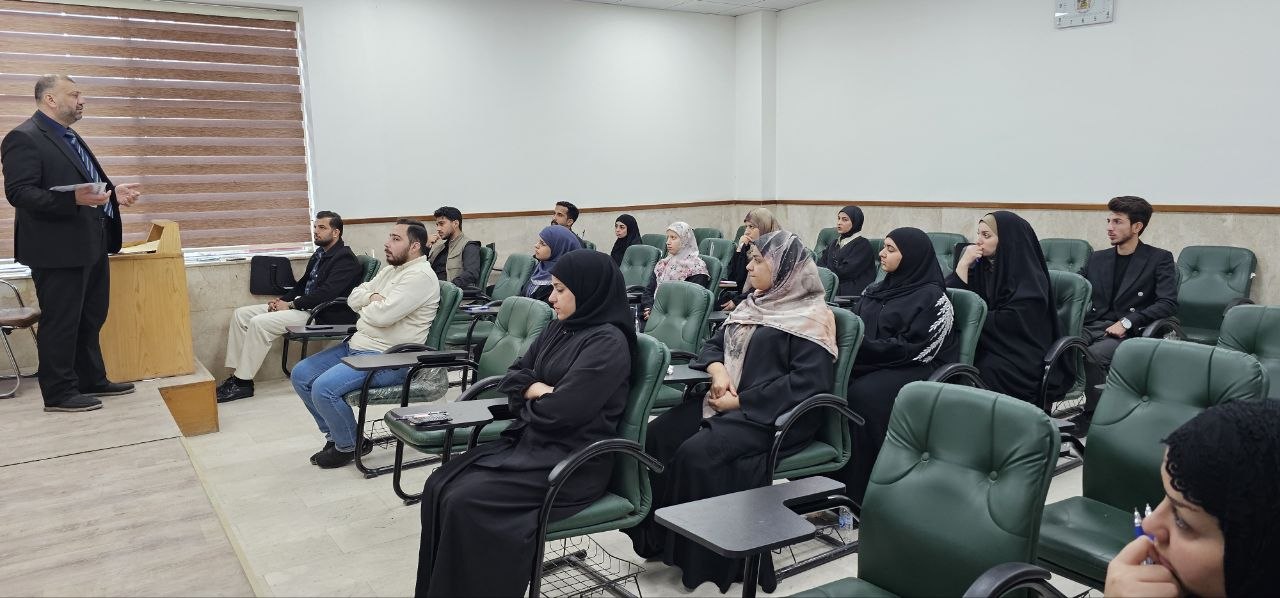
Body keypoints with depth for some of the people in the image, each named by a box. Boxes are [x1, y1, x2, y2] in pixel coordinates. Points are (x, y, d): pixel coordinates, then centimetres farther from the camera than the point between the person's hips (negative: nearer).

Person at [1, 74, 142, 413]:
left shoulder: (70, 137, 17)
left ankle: (92, 380, 29)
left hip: (91, 245, 10)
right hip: (59, 250, -10)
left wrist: (113, 193, 9)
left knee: (90, 319, 17)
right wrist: (74, 199, -32)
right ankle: (59, 392, 10)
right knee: (61, 322, 0)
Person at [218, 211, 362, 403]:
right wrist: (282, 300, 5)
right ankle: (236, 375, 0)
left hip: (322, 314, -10)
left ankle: (243, 383, -14)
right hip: (302, 305, 10)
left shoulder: (345, 259, -12)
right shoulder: (319, 254, 17)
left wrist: (291, 305, -17)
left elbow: (326, 293, -23)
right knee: (240, 314, 3)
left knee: (259, 322, -25)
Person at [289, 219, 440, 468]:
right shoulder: (390, 270, 16)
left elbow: (382, 315, -26)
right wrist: (373, 297, -8)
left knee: (324, 388, -25)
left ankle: (348, 446, 1)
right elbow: (353, 298, 13)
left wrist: (366, 307, -3)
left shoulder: (420, 276, -16)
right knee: (300, 375, 6)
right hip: (357, 345, 10)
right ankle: (335, 435, 19)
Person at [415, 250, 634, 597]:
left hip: (572, 461, -8)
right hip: (528, 440, 9)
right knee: (440, 486, -8)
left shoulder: (608, 343, -15)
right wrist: (543, 391, -7)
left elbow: (561, 411, -22)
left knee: (466, 501, -21)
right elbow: (511, 379, 13)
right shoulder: (559, 328, 12)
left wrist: (532, 397, -1)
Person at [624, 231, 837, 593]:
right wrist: (718, 371, -5)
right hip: (728, 402, 8)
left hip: (772, 415, -8)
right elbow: (714, 345, 20)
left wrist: (742, 401, -20)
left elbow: (807, 383, -18)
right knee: (658, 434, -14)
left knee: (697, 452, -29)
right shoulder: (753, 305, 17)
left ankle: (698, 554, -13)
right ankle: (657, 533, -9)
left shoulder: (810, 316, -8)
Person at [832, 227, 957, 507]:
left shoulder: (932, 297, -6)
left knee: (862, 394, -34)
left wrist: (861, 347, -19)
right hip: (870, 363, 7)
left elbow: (916, 350, -15)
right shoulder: (879, 289, 17)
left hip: (917, 370, -6)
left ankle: (861, 485, -23)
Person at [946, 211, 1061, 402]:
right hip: (986, 346, 5)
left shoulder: (1029, 278, -8)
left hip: (1019, 356, -5)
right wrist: (964, 263, -5)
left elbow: (1007, 322, -17)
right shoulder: (982, 266, 10)